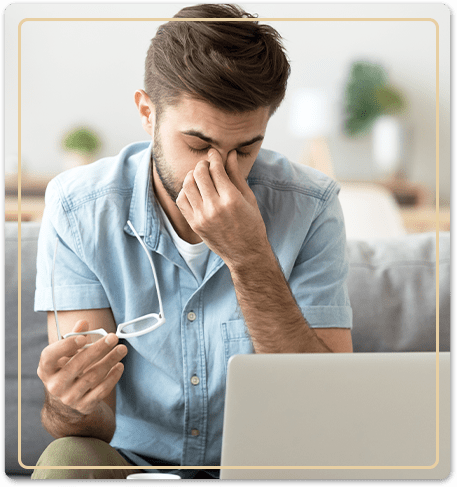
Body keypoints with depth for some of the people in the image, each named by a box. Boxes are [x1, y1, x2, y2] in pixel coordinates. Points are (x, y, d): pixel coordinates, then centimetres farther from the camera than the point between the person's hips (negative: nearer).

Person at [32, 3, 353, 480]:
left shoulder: (308, 207, -13)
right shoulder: (78, 208, -12)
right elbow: (98, 425, -13)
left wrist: (250, 259, -28)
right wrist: (73, 407, -39)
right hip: (132, 463, 1)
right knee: (67, 459, -30)